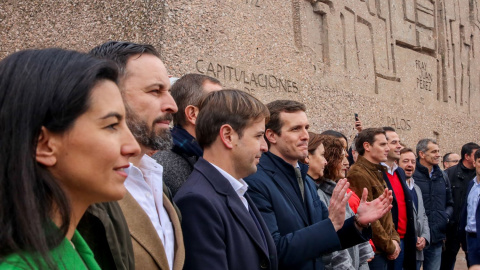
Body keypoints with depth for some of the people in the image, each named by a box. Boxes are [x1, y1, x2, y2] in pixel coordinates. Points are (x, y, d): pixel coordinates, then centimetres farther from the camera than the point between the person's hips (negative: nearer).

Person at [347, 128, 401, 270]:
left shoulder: (378, 172, 15)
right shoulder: (359, 174, -17)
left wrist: (394, 239, 6)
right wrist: (390, 246, -11)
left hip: (385, 251, 9)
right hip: (373, 251, -9)